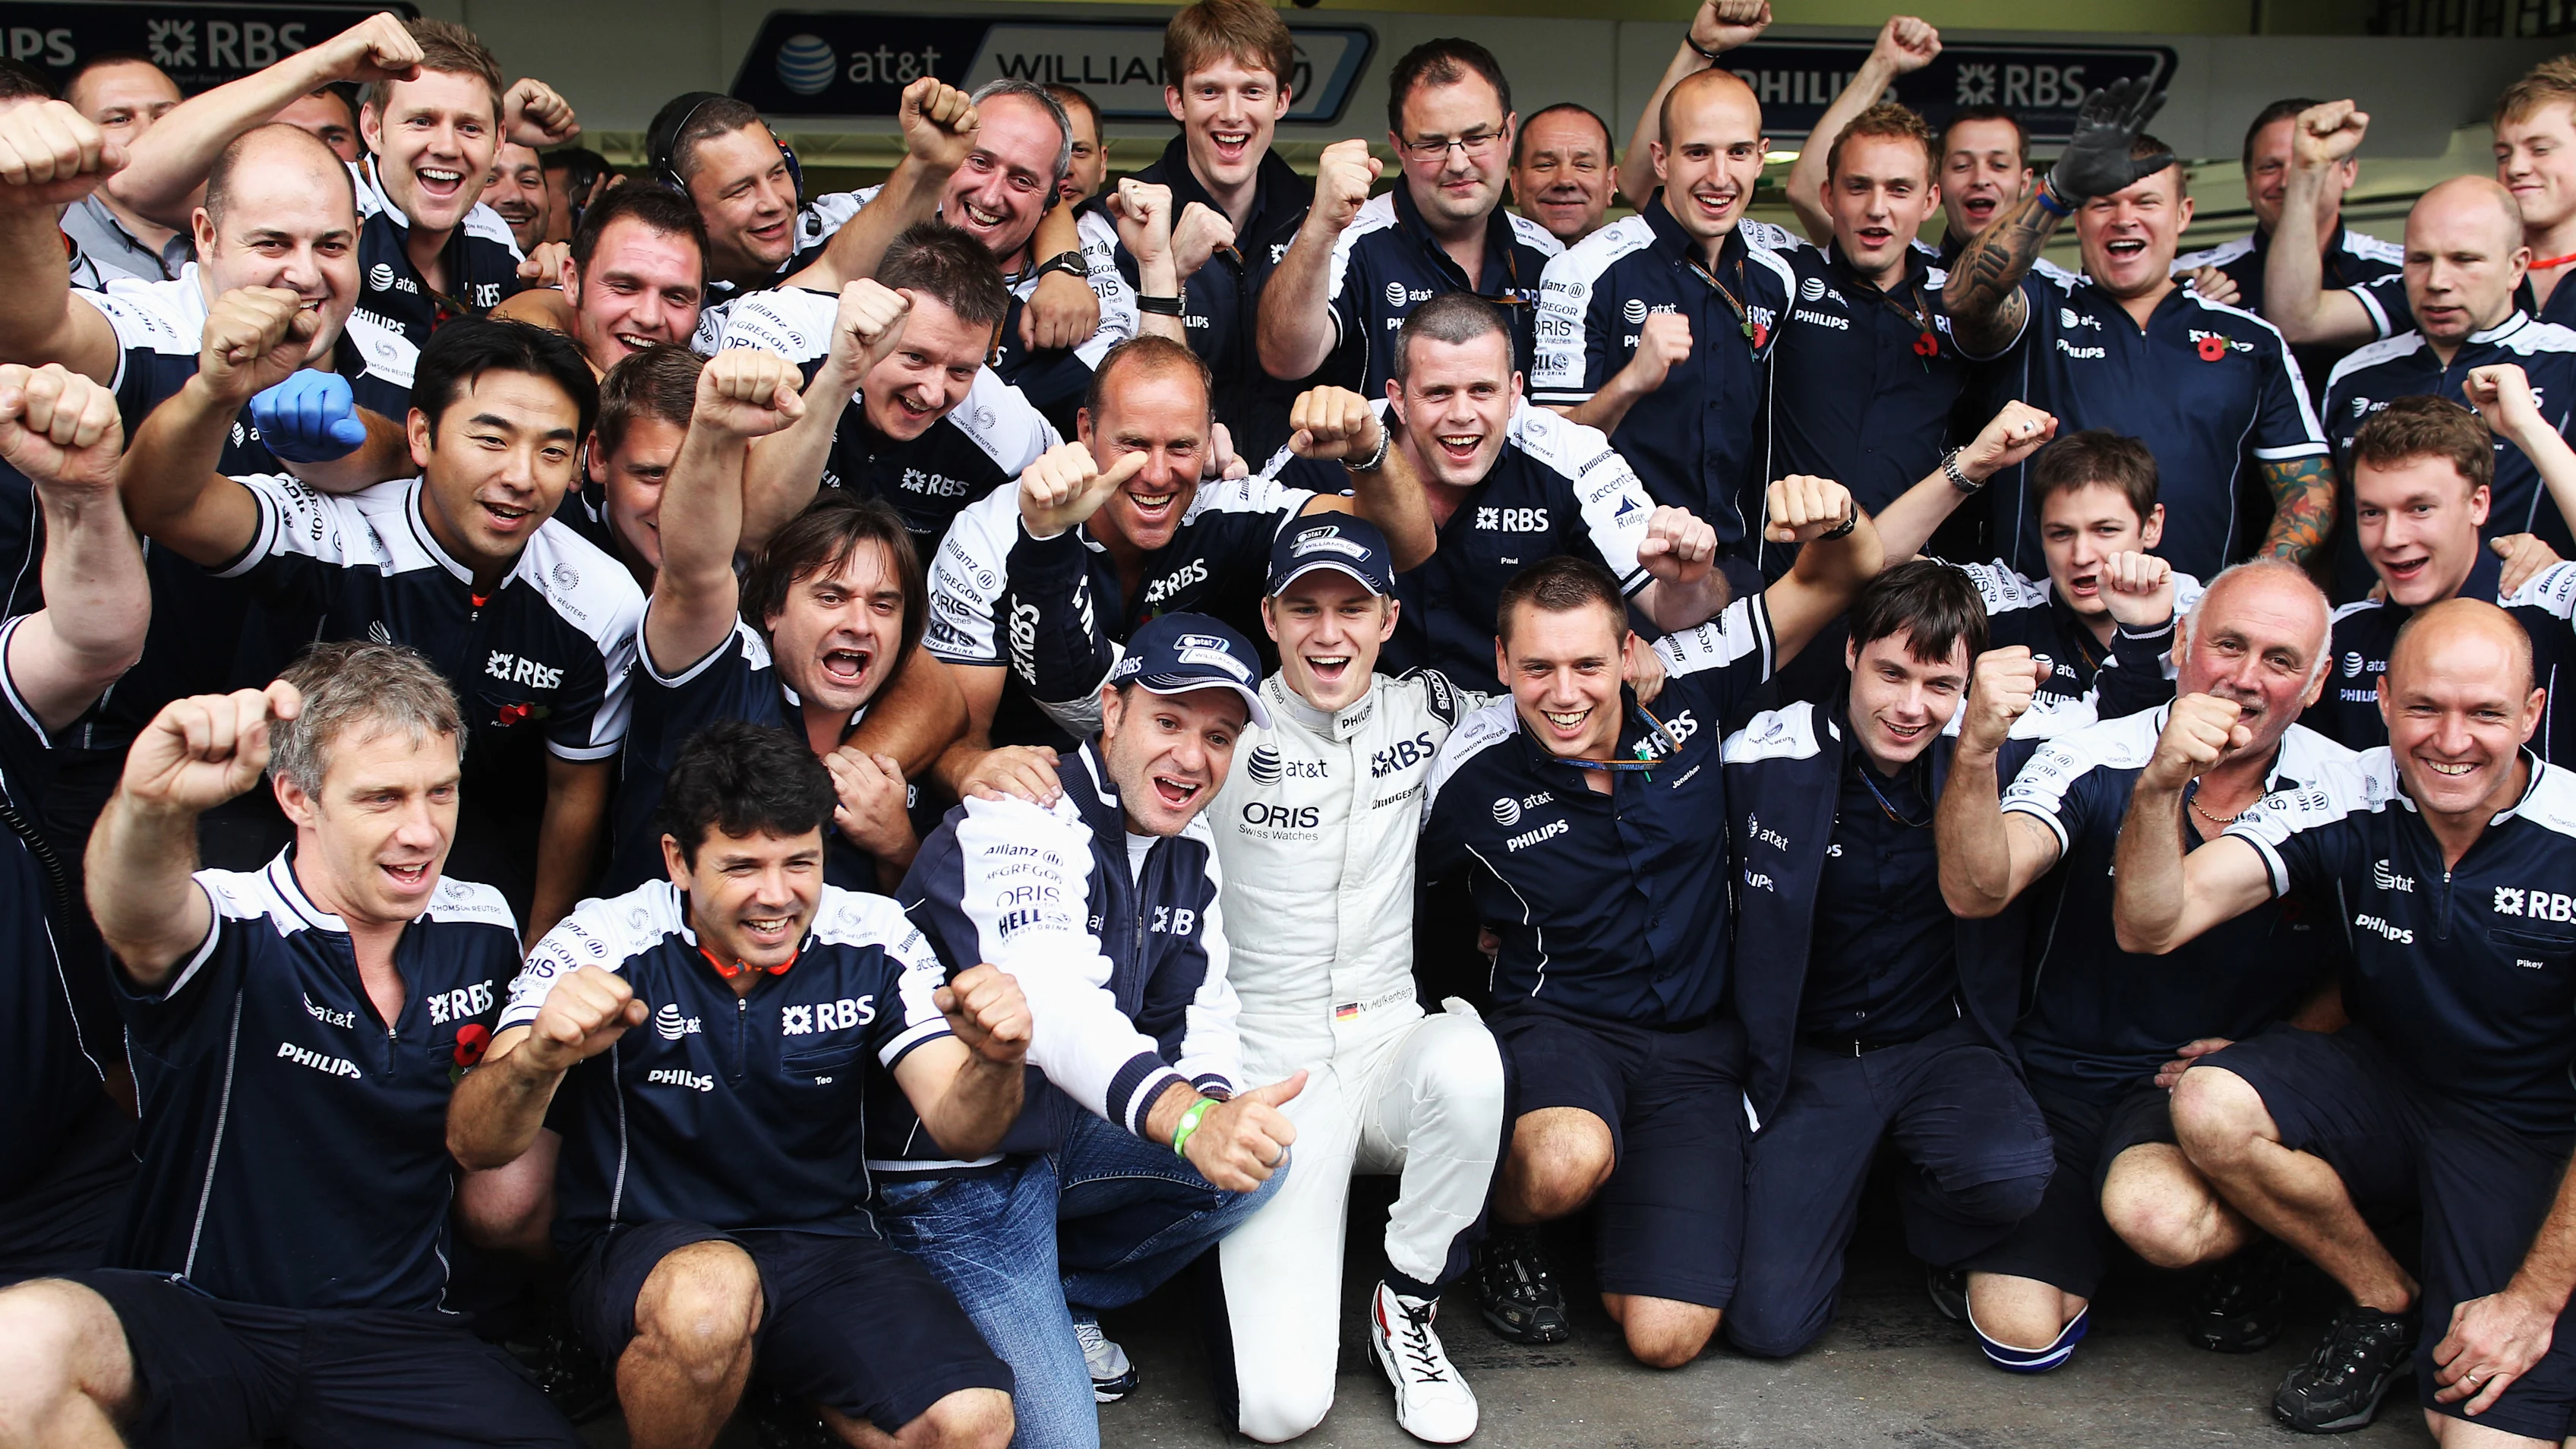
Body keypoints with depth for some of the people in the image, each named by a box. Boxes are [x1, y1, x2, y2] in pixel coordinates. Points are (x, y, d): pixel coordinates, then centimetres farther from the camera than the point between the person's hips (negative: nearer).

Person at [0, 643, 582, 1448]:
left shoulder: (483, 932, 5)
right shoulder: (232, 933, -11)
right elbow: (139, 919, -39)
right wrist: (152, 803, -58)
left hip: (396, 1332, 3)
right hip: (194, 1319, -3)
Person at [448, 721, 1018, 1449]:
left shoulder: (872, 943, -4)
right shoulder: (606, 946, -11)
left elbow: (959, 1128, -10)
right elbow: (475, 1145, -20)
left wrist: (994, 1064, -35)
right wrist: (538, 1060, -44)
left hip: (826, 1242, 2)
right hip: (642, 1251, -2)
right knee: (710, 1291, -38)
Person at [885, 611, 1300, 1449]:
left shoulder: (1189, 852, 4)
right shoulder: (1023, 823, -24)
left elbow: (1200, 1014, 8)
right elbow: (1051, 1000, -42)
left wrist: (1219, 1103, -17)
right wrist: (1189, 1119, -58)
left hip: (1059, 1137, 8)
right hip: (953, 1171, -8)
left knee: (1259, 1157, -3)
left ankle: (1064, 1297, 10)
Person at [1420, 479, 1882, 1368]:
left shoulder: (1685, 693, -8)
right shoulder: (1471, 776, -13)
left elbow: (1841, 579, -6)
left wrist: (1835, 522, -27)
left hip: (1694, 1045, 2)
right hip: (1556, 1023, -2)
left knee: (1665, 1337, -13)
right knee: (1567, 1162, -41)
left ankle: (1629, 1236, 24)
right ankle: (1506, 1236, -2)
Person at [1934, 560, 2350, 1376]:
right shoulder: (2092, 764, -11)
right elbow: (1977, 892, -26)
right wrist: (1977, 751, -44)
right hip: (2065, 1074, 0)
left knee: (2160, 1216, -34)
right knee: (2022, 1335, -13)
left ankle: (2251, 1241, 4)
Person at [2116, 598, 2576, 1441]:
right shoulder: (2351, 805, -12)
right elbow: (2152, 926, -21)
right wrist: (2159, 788, -41)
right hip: (2382, 1081, 4)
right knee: (2208, 1105, -26)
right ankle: (2389, 1307, -2)